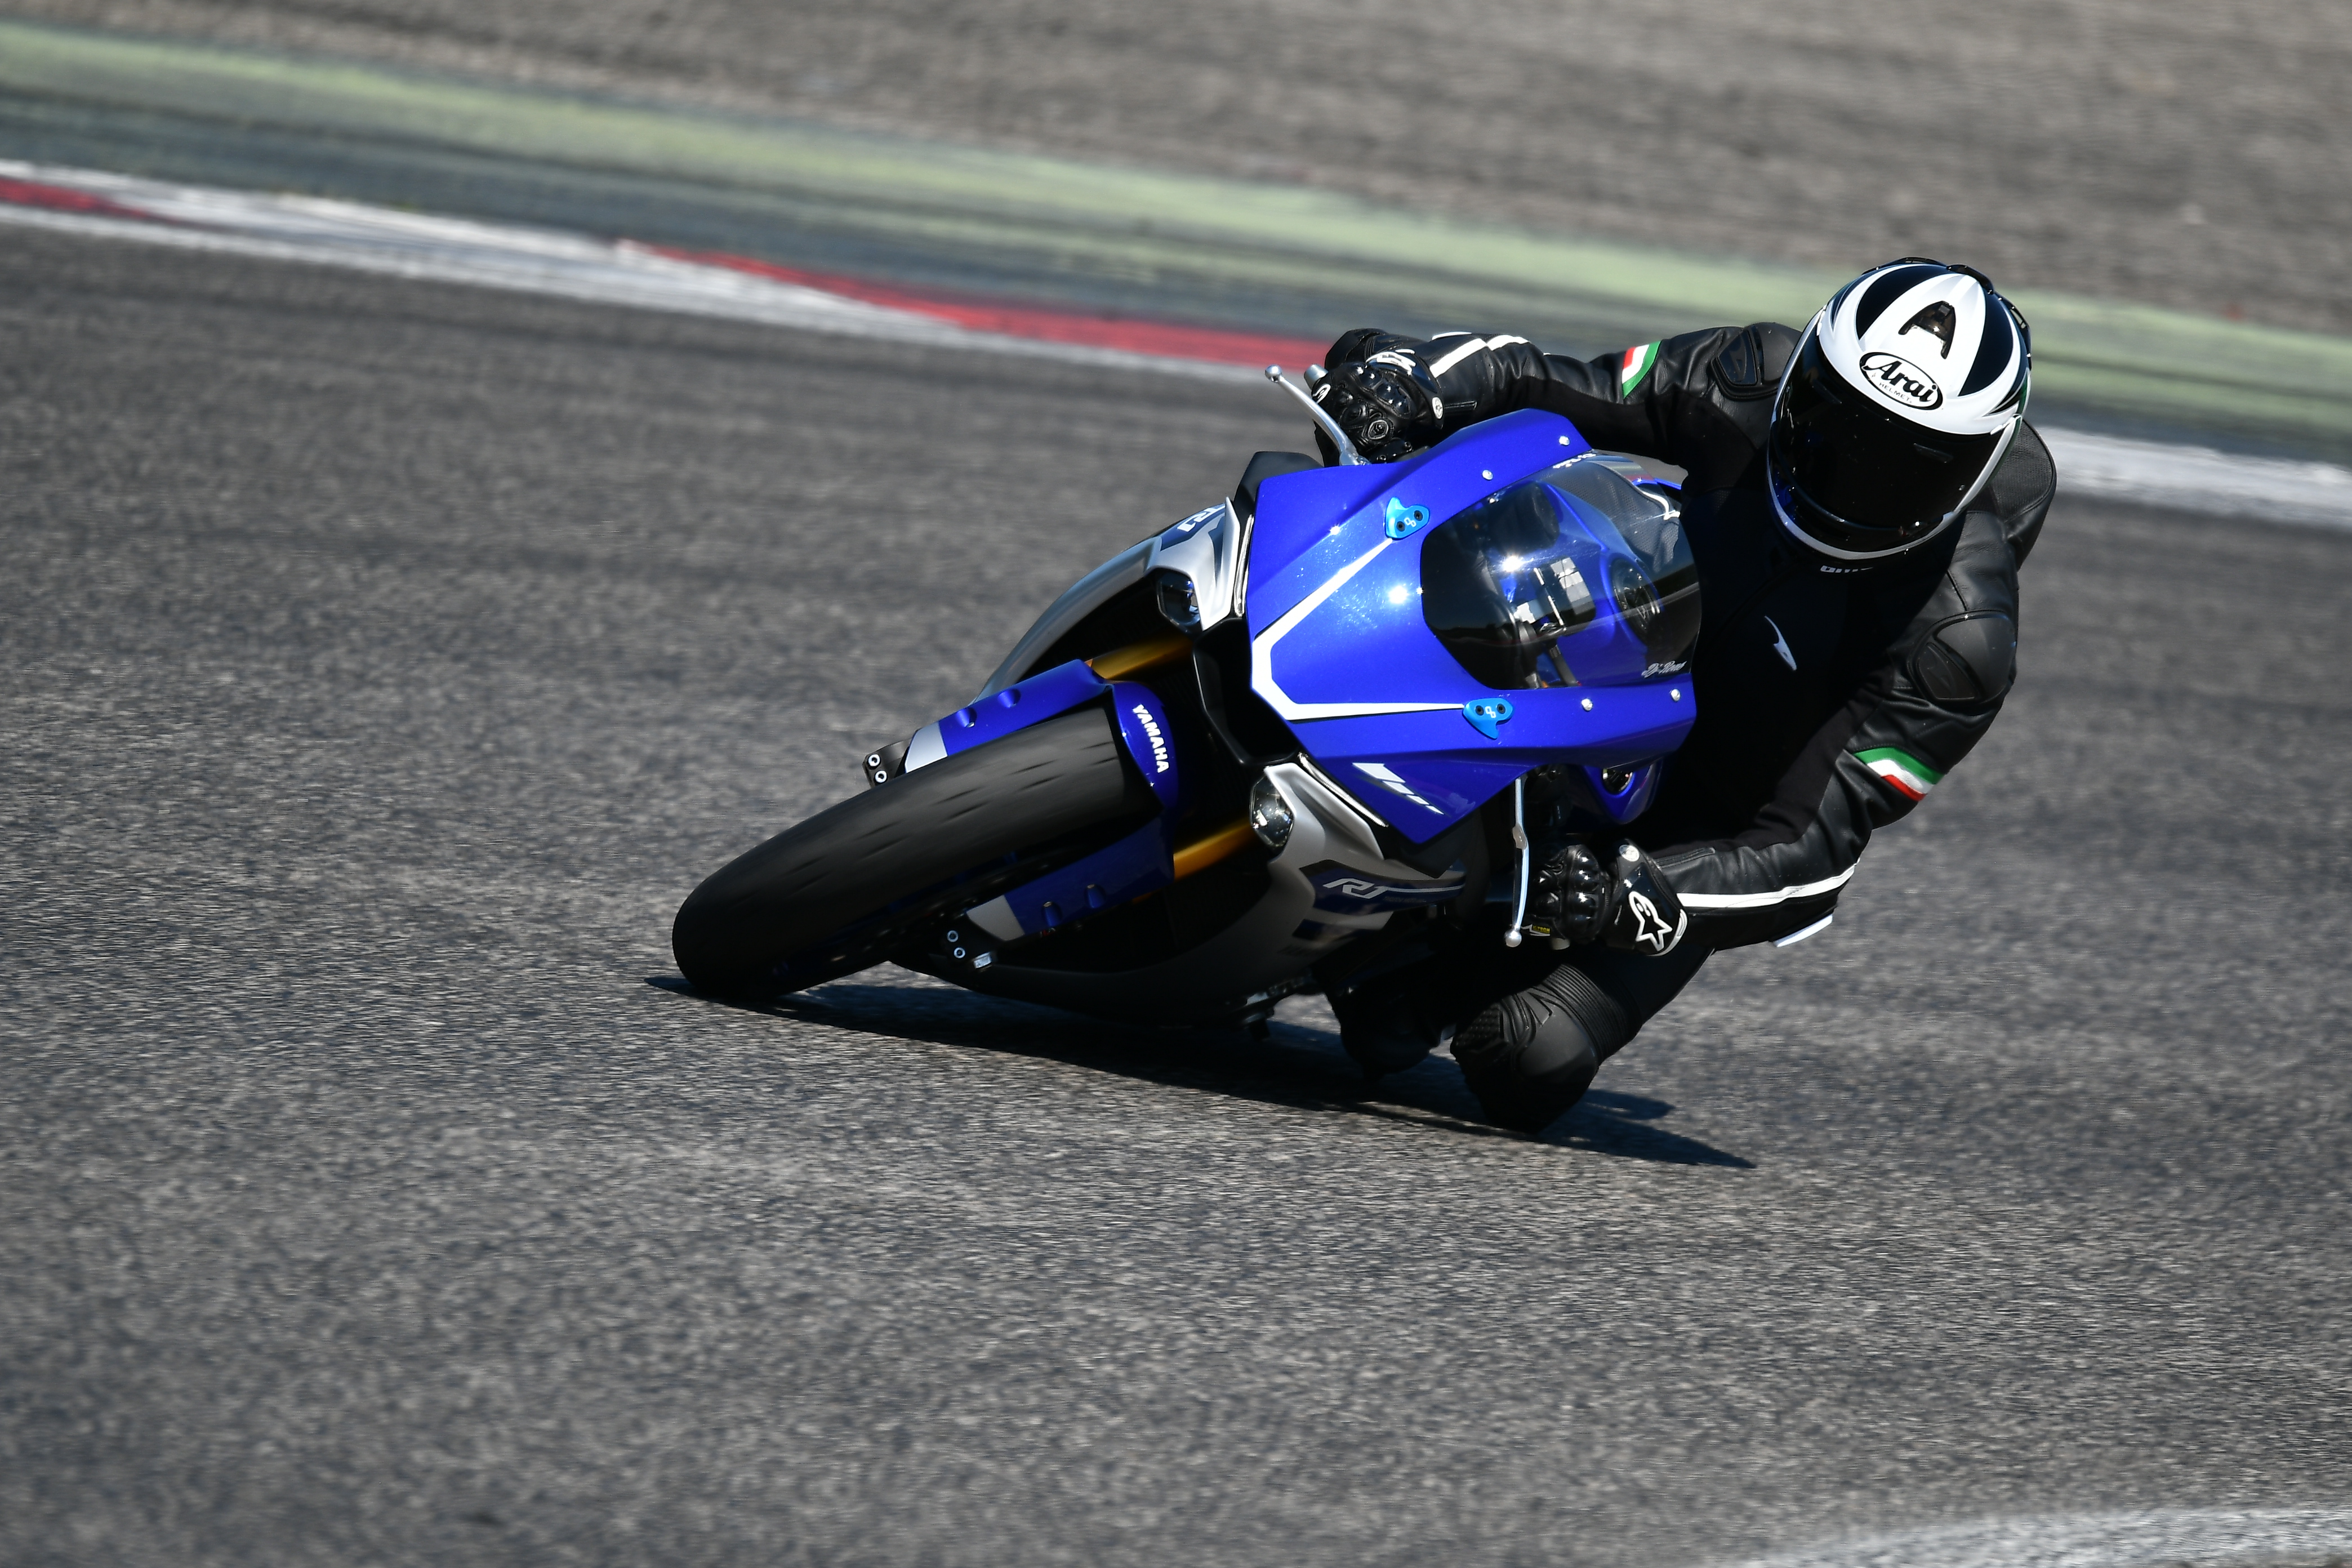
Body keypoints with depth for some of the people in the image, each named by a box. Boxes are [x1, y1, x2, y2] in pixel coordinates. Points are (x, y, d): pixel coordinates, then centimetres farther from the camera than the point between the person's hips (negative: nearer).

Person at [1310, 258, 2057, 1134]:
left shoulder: (1959, 643, -28)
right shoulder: (1752, 387, -17)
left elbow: (1814, 859, -29)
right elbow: (1540, 385, -7)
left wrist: (1632, 898, -45)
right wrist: (1405, 380, -29)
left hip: (1705, 831, -5)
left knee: (1526, 1066, -22)